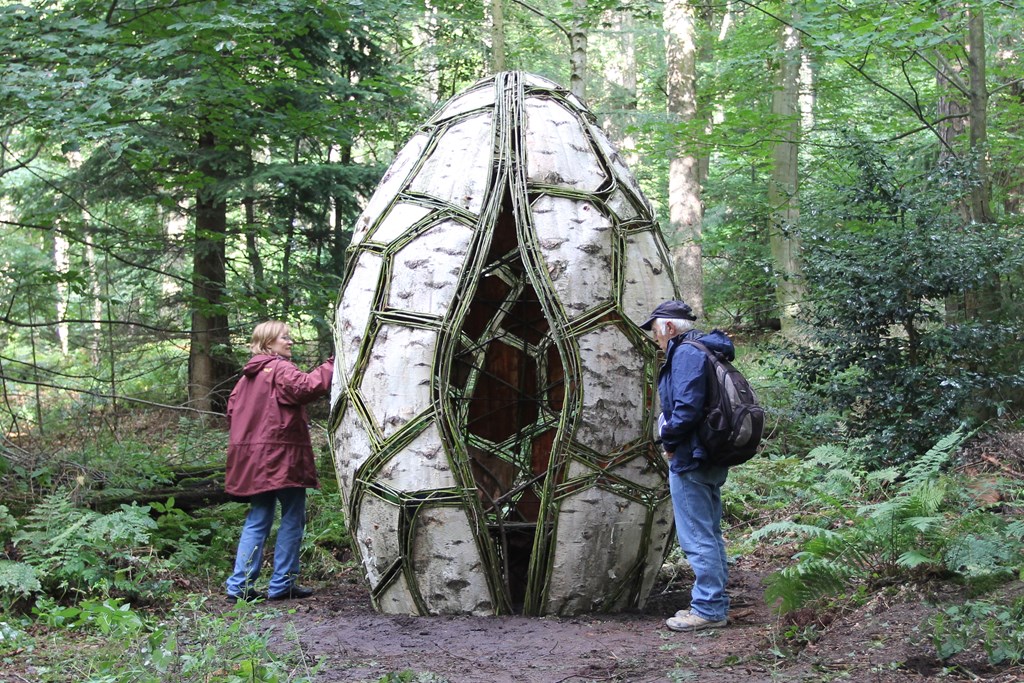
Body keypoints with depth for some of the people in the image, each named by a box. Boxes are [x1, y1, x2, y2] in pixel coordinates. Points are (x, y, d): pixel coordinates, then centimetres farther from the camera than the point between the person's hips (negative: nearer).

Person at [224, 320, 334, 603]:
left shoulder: (248, 376, 16)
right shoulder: (280, 369, -10)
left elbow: (232, 410, 18)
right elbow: (308, 387, -27)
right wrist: (332, 365, -21)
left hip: (253, 458, 8)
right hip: (281, 455, -8)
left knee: (257, 520, 11)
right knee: (292, 519, 1)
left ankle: (240, 585, 6)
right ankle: (282, 584, 2)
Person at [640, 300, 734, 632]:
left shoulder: (686, 353, -15)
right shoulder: (706, 350, 16)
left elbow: (687, 408, -25)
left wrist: (668, 439, -11)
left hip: (690, 459, -11)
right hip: (712, 460, 11)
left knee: (697, 538, -5)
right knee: (710, 535, 16)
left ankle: (708, 609, -1)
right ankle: (715, 605, 23)